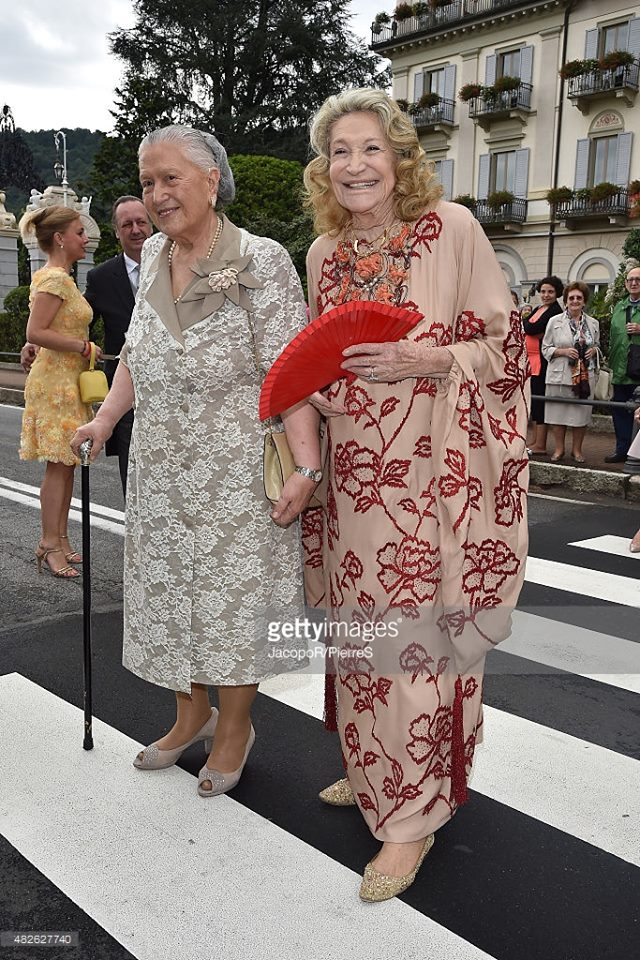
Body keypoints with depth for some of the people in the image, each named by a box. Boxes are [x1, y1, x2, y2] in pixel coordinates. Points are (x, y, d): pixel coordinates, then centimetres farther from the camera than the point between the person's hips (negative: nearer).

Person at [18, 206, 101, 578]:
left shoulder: (60, 278, 15)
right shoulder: (55, 279, -15)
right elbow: (35, 332, -22)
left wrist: (82, 347, 12)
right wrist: (83, 347, -18)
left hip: (68, 381, 10)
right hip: (56, 382, -10)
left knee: (66, 465, 11)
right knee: (59, 466, -6)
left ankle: (58, 541, 18)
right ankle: (51, 547, 1)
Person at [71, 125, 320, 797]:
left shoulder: (261, 263, -13)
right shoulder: (153, 257, 7)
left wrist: (306, 467, -27)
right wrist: (105, 419, 8)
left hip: (233, 470, -6)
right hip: (160, 470, 7)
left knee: (233, 594, 7)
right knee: (168, 588, 15)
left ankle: (234, 727, 29)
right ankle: (192, 715, 36)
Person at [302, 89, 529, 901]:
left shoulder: (452, 228, -6)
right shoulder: (323, 253, 11)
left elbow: (504, 346, -5)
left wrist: (426, 360, -20)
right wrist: (312, 380, 1)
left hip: (432, 475, -5)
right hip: (352, 473, 6)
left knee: (417, 637, -2)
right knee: (361, 630, 14)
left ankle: (413, 815, 16)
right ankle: (373, 772, 35)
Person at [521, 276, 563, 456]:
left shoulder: (555, 311, -10)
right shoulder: (539, 309, 18)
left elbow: (532, 329, -17)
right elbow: (528, 329, 11)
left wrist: (524, 321, 1)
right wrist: (528, 324, -10)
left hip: (542, 362, -9)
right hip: (532, 360, 9)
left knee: (539, 400, -7)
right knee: (535, 401, 12)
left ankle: (540, 445, -2)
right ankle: (536, 441, 19)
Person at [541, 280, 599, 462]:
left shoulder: (593, 323, 10)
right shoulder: (554, 321, 2)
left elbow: (597, 346, 21)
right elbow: (546, 349, 2)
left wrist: (593, 350, -3)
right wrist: (564, 352, -14)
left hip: (585, 376, 2)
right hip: (560, 376, -2)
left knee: (581, 413, 5)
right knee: (558, 412, 2)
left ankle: (576, 450, 18)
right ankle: (559, 449, 15)